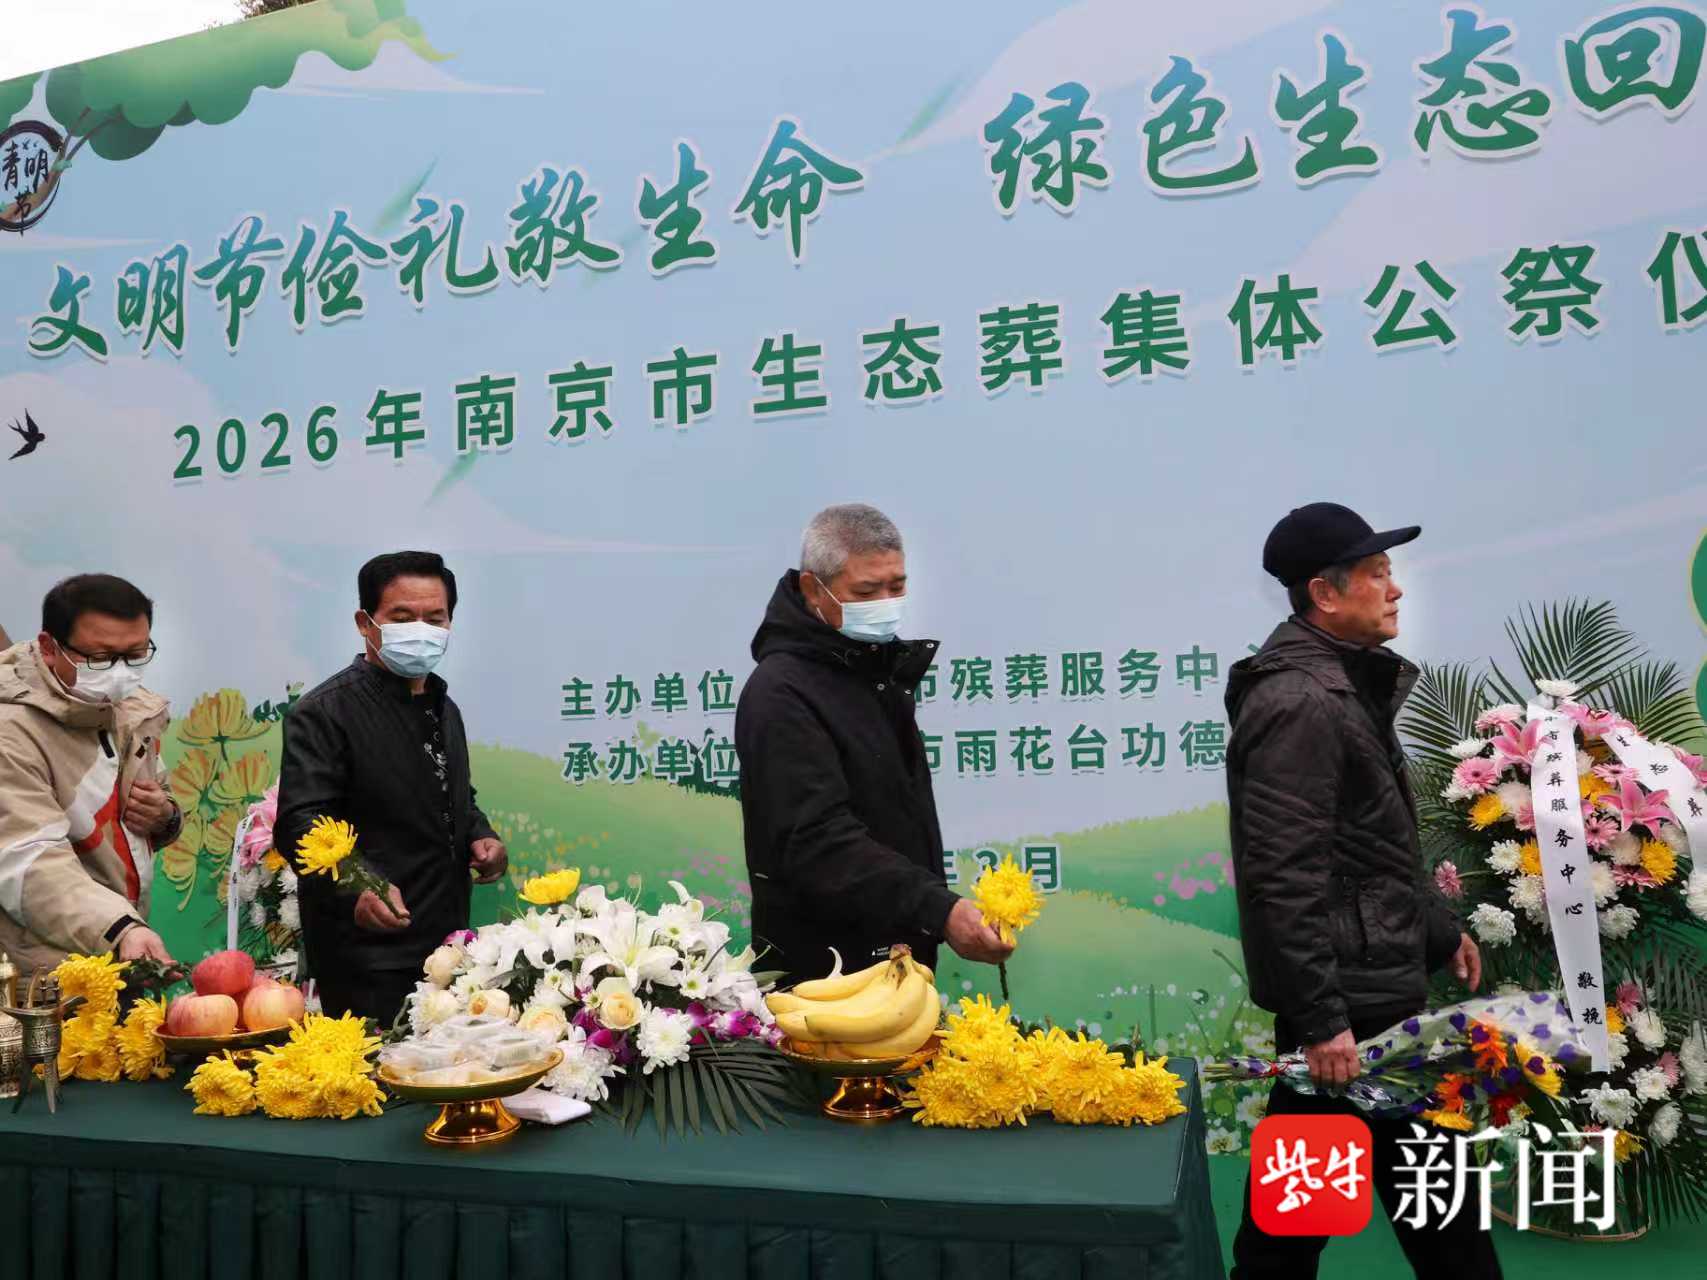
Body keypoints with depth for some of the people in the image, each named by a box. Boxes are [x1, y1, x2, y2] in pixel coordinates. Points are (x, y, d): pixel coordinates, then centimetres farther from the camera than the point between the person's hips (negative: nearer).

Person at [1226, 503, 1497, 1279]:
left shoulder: (1344, 684, 13)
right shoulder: (1301, 702, -21)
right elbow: (1282, 877, -26)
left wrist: (1437, 927, 24)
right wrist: (1320, 1017, -26)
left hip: (1359, 981, 10)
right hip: (1347, 994, -10)